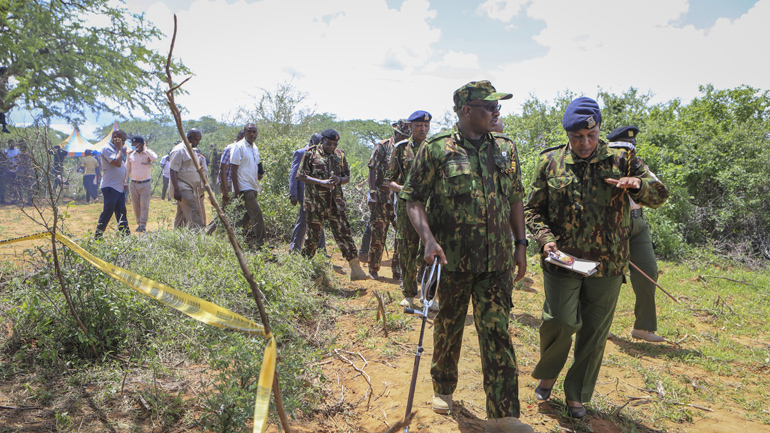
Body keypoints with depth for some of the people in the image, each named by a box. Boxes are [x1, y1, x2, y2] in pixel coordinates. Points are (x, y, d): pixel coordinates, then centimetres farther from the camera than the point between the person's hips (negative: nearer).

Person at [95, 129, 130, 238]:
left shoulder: (115, 149, 19)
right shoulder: (107, 148, -11)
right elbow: (117, 163, -25)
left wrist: (123, 183, 17)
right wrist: (120, 148, -14)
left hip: (119, 187, 9)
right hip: (110, 187, -9)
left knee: (121, 212, 11)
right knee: (108, 211, -7)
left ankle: (125, 234, 15)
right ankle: (97, 236, 3)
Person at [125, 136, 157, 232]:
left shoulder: (148, 153, -2)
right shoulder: (131, 155, 8)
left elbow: (154, 158, -26)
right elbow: (128, 169, 16)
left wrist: (145, 149, -15)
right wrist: (125, 181, 12)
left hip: (145, 184, -4)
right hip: (134, 184, 4)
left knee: (144, 204, -5)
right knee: (136, 205, 6)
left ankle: (143, 224, -1)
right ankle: (139, 223, 15)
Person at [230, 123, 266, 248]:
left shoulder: (255, 148, 16)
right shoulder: (239, 147, -9)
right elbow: (233, 169, -12)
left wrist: (259, 173, 3)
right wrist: (236, 191, -17)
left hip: (252, 187, 8)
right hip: (243, 188, -8)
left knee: (245, 217, 11)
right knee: (256, 213, -12)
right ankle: (260, 242, -6)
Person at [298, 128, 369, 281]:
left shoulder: (340, 155, 11)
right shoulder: (311, 153, -1)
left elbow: (347, 176, 16)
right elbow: (301, 176, -4)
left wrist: (339, 180, -8)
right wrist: (321, 182, -16)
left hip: (336, 200, 3)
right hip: (315, 201, -3)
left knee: (344, 233, -2)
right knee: (313, 235, 5)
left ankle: (355, 269, -2)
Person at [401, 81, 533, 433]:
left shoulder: (506, 149, 8)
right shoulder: (436, 149, -5)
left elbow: (515, 199, 14)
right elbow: (413, 198, -6)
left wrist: (521, 244, 10)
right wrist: (428, 239, -21)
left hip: (497, 262, 3)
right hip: (452, 260, -2)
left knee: (496, 332, 2)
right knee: (448, 327, 14)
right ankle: (443, 388, 38)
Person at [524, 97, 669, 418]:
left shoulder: (620, 159, 2)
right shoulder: (550, 162, 2)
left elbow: (660, 196, 4)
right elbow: (533, 208, 7)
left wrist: (637, 184, -19)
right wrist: (545, 237, -11)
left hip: (607, 263, 1)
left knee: (594, 333, 9)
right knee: (560, 322, -9)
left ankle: (577, 395, 29)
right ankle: (546, 375, 23)